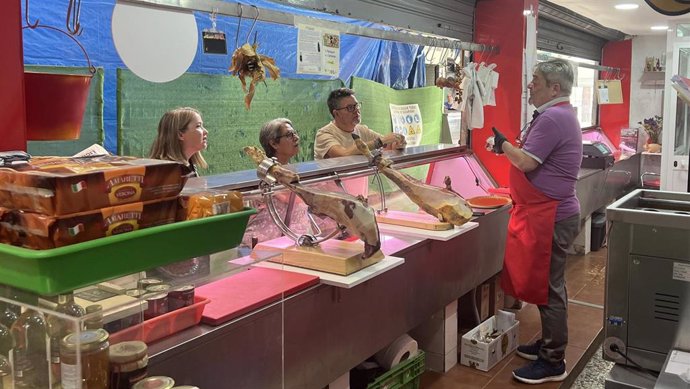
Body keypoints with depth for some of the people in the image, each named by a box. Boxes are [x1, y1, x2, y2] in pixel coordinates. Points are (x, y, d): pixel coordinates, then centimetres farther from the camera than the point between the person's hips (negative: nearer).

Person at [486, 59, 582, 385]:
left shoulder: (552, 118, -19)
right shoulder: (561, 114, 15)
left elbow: (527, 163, -21)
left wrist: (503, 144, -7)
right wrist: (507, 147, 11)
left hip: (549, 217, -11)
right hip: (550, 212, 11)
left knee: (548, 286, -2)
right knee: (548, 282, 19)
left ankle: (552, 363, 9)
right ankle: (548, 344, 33)